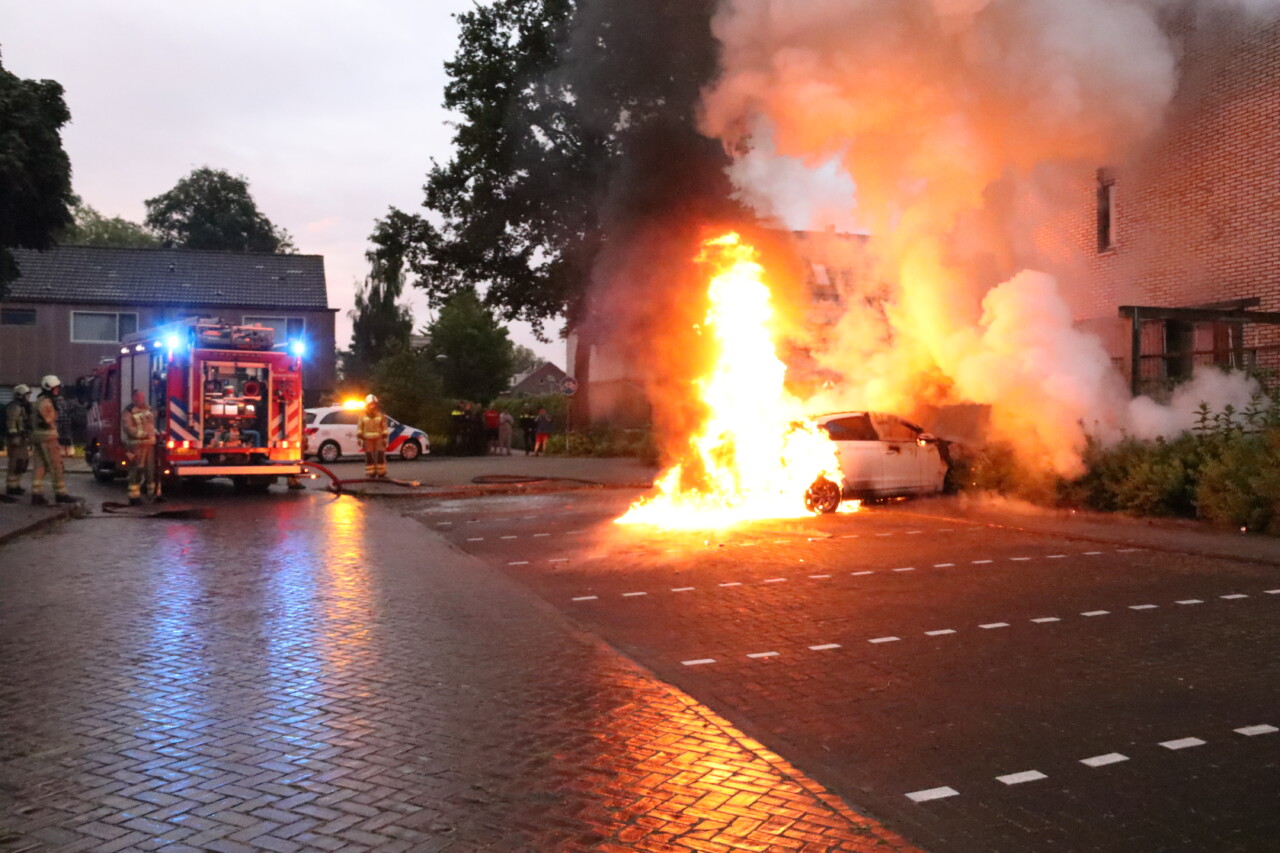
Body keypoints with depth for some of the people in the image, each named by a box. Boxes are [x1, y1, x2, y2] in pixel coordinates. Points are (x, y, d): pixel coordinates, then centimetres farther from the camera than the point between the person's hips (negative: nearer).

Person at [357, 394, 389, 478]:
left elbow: (384, 427, 2)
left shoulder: (380, 414, 0)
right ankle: (371, 474, 8)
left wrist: (384, 439, -2)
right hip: (368, 439, 0)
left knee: (380, 456, -4)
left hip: (378, 438, 0)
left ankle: (381, 473, 4)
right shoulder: (363, 415, 0)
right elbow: (359, 427, 3)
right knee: (369, 457, 1)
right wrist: (359, 438, -2)